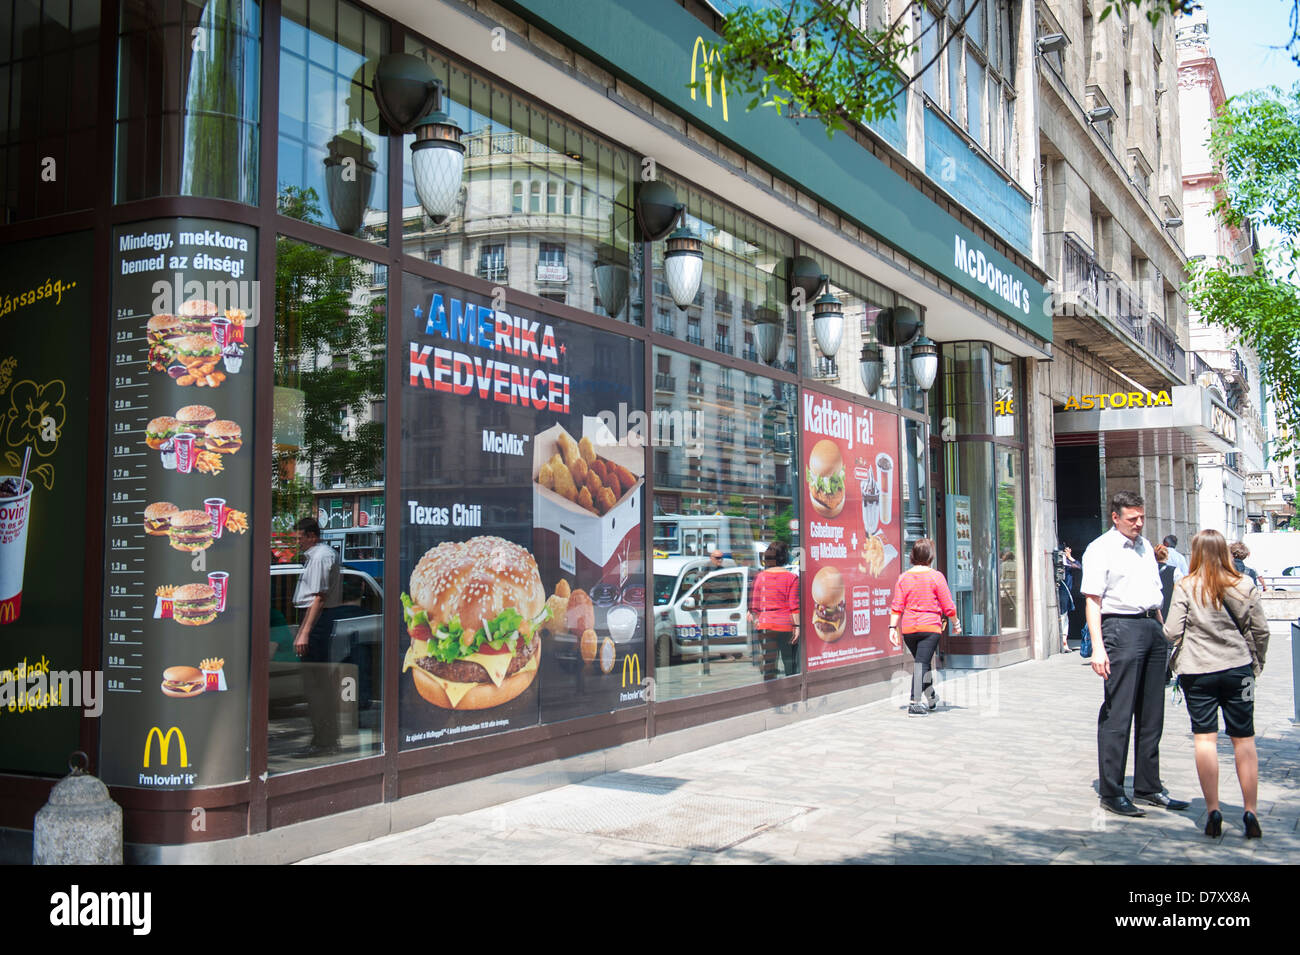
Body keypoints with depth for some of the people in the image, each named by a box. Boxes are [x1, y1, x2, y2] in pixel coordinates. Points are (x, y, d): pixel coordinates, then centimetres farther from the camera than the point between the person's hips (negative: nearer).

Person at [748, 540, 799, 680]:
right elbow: (794, 605, -8)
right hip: (786, 625, -2)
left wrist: (754, 622, 14)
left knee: (769, 662, 3)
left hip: (764, 625, 2)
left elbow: (754, 605, 7)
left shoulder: (760, 577, 5)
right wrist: (797, 626, -6)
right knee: (790, 663, 8)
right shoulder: (792, 577, -4)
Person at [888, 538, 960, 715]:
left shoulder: (903, 577, 3)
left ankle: (931, 700, 36)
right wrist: (956, 624, 11)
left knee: (922, 662, 20)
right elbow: (948, 606, -3)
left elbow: (896, 606, -1)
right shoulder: (936, 576, -6)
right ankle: (915, 704, -16)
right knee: (921, 664, -7)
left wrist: (892, 627, 1)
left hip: (908, 628, 4)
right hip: (930, 627, -4)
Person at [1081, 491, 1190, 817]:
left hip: (1152, 628, 8)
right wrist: (1097, 647, -20)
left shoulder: (1145, 546, 18)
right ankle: (1111, 792, 1)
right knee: (1117, 713, -5)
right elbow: (1092, 600, -11)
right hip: (1122, 628, -7)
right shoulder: (1100, 550, -5)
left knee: (1151, 714, 11)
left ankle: (1148, 786, 21)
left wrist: (1162, 631, 18)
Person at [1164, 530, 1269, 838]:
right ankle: (1250, 812, 8)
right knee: (1244, 739, 8)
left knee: (1205, 738, 3)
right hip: (1238, 669, 2)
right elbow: (1261, 631, 2)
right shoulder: (1245, 586, -1)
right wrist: (1256, 663, 17)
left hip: (1197, 671, -2)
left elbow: (1172, 633, -10)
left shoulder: (1186, 587, -8)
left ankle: (1213, 811, 2)